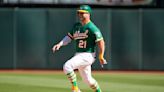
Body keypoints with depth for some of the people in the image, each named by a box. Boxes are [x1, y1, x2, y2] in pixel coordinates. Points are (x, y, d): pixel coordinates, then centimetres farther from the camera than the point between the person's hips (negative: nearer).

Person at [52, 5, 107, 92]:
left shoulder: (92, 28, -14)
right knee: (87, 79, 17)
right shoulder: (76, 26, 11)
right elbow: (69, 37, 13)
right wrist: (59, 44, -4)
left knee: (67, 66, -24)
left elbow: (101, 42, -16)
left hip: (87, 55, -8)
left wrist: (101, 57, -14)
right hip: (78, 55, 8)